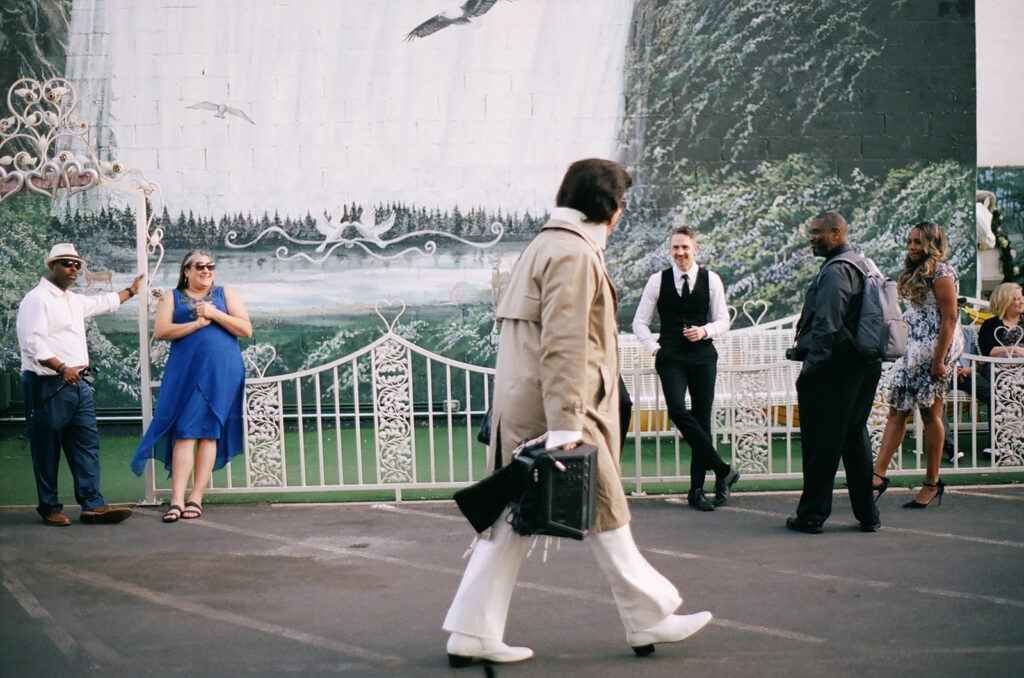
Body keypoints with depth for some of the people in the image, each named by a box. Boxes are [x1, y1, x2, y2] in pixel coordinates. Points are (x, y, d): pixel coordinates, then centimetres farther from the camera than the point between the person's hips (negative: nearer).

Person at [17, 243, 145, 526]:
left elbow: (102, 303, 40)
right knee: (47, 450, -1)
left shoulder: (73, 300, 20)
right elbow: (32, 344, -18)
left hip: (77, 384, 9)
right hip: (47, 386, -9)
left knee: (87, 444, 2)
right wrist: (62, 368, -27)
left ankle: (93, 505, 1)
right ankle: (50, 509, 8)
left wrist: (131, 291, 50)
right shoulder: (37, 299, -8)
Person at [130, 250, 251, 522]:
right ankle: (177, 500, -11)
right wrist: (197, 323, -10)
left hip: (221, 373, 0)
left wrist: (215, 314, -9)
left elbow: (246, 329, 2)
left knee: (209, 433, -1)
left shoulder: (226, 294, 13)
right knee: (185, 433, -8)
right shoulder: (172, 297, 13)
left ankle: (196, 498, 2)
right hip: (185, 373, 0)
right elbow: (160, 330, -3)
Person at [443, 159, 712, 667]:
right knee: (605, 516, 4)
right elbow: (563, 345, -21)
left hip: (517, 408, 10)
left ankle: (472, 634, 11)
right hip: (549, 408, -9)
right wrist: (564, 425, -24)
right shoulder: (574, 253, -13)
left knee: (513, 519, 10)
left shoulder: (544, 245, 19)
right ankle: (649, 620, 18)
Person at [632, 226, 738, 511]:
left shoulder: (711, 280, 7)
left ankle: (697, 490, 9)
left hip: (703, 356, 1)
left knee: (702, 418, 1)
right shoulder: (658, 281, 6)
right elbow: (640, 321, 10)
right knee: (677, 411, -22)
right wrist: (654, 348, -2)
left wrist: (705, 331, -10)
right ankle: (722, 469, -13)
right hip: (671, 357, -1)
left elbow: (723, 321, 9)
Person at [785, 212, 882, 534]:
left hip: (832, 370, -10)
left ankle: (812, 515, 5)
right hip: (864, 365, 10)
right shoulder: (862, 266, 16)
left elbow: (827, 324, -22)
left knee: (820, 444, -2)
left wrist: (811, 364, -19)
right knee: (855, 439, 15)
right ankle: (867, 514, 19)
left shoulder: (836, 271, -15)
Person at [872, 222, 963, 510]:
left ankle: (932, 482, 8)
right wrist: (902, 351, 12)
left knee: (930, 414, -1)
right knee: (897, 410, 1)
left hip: (935, 350, -8)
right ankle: (879, 475, -2)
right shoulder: (915, 273, 17)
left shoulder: (941, 272, -10)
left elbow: (949, 318, -15)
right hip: (912, 350, 8)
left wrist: (939, 360, -19)